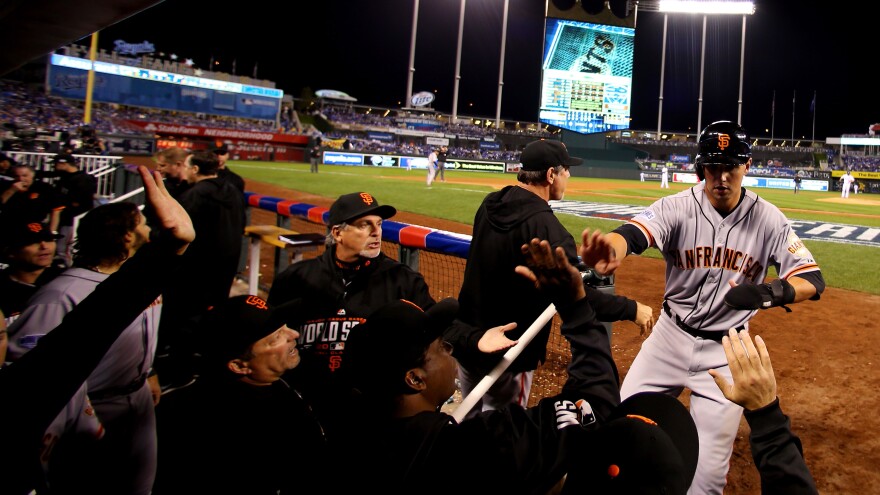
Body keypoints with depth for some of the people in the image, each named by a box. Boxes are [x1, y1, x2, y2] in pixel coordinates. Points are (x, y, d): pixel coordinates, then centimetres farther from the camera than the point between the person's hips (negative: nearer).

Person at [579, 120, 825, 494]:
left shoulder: (768, 220, -8)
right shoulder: (677, 207, -14)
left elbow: (813, 280, -7)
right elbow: (632, 233, -33)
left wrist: (772, 292, -30)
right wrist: (608, 251, -59)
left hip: (726, 350, 0)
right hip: (670, 336, 0)